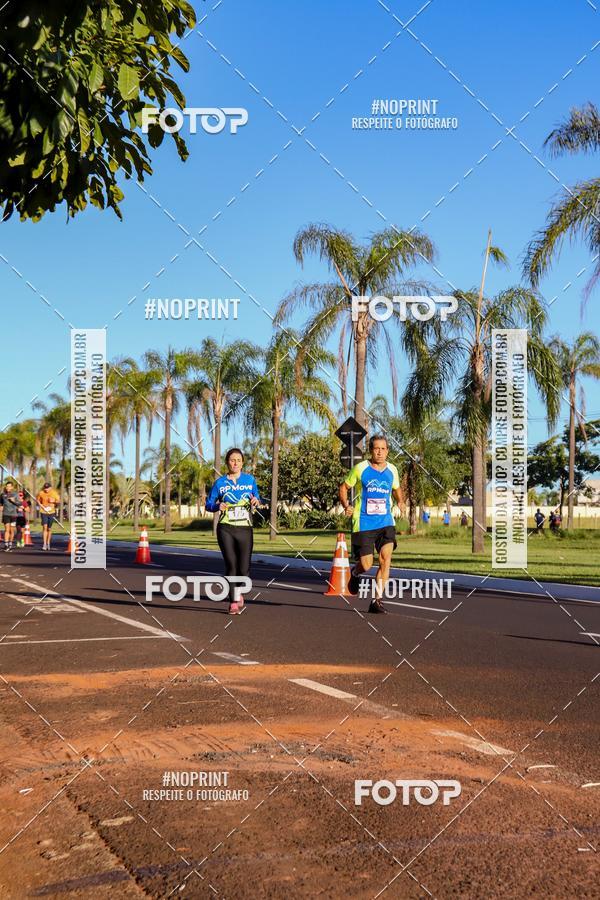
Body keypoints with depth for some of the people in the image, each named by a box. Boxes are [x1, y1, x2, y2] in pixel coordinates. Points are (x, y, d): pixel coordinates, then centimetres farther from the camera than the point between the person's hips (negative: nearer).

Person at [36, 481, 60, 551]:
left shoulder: (54, 493, -4)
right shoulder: (41, 493, -5)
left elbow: (59, 501, 4)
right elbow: (37, 500, 9)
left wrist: (54, 501, -17)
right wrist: (40, 505, -8)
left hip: (51, 512, 1)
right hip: (44, 512, -1)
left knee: (49, 529, 8)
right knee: (44, 527, -12)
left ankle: (48, 543, 23)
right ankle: (44, 544, -13)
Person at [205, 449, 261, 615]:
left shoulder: (250, 480, 7)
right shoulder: (220, 483, 4)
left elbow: (257, 497, 17)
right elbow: (208, 504, 8)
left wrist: (256, 501, -7)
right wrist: (218, 506, -14)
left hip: (245, 529, 1)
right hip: (225, 529, -1)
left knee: (244, 569, -3)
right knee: (231, 565, -6)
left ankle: (239, 593, 29)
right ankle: (233, 603, 6)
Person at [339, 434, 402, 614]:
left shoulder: (392, 470, 6)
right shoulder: (360, 468, -4)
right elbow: (344, 486, 7)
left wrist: (400, 503, 8)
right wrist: (346, 505, -9)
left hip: (385, 523, 3)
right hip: (363, 524, -2)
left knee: (386, 558, -17)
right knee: (366, 565, -4)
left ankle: (377, 600, -8)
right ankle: (355, 573, 36)